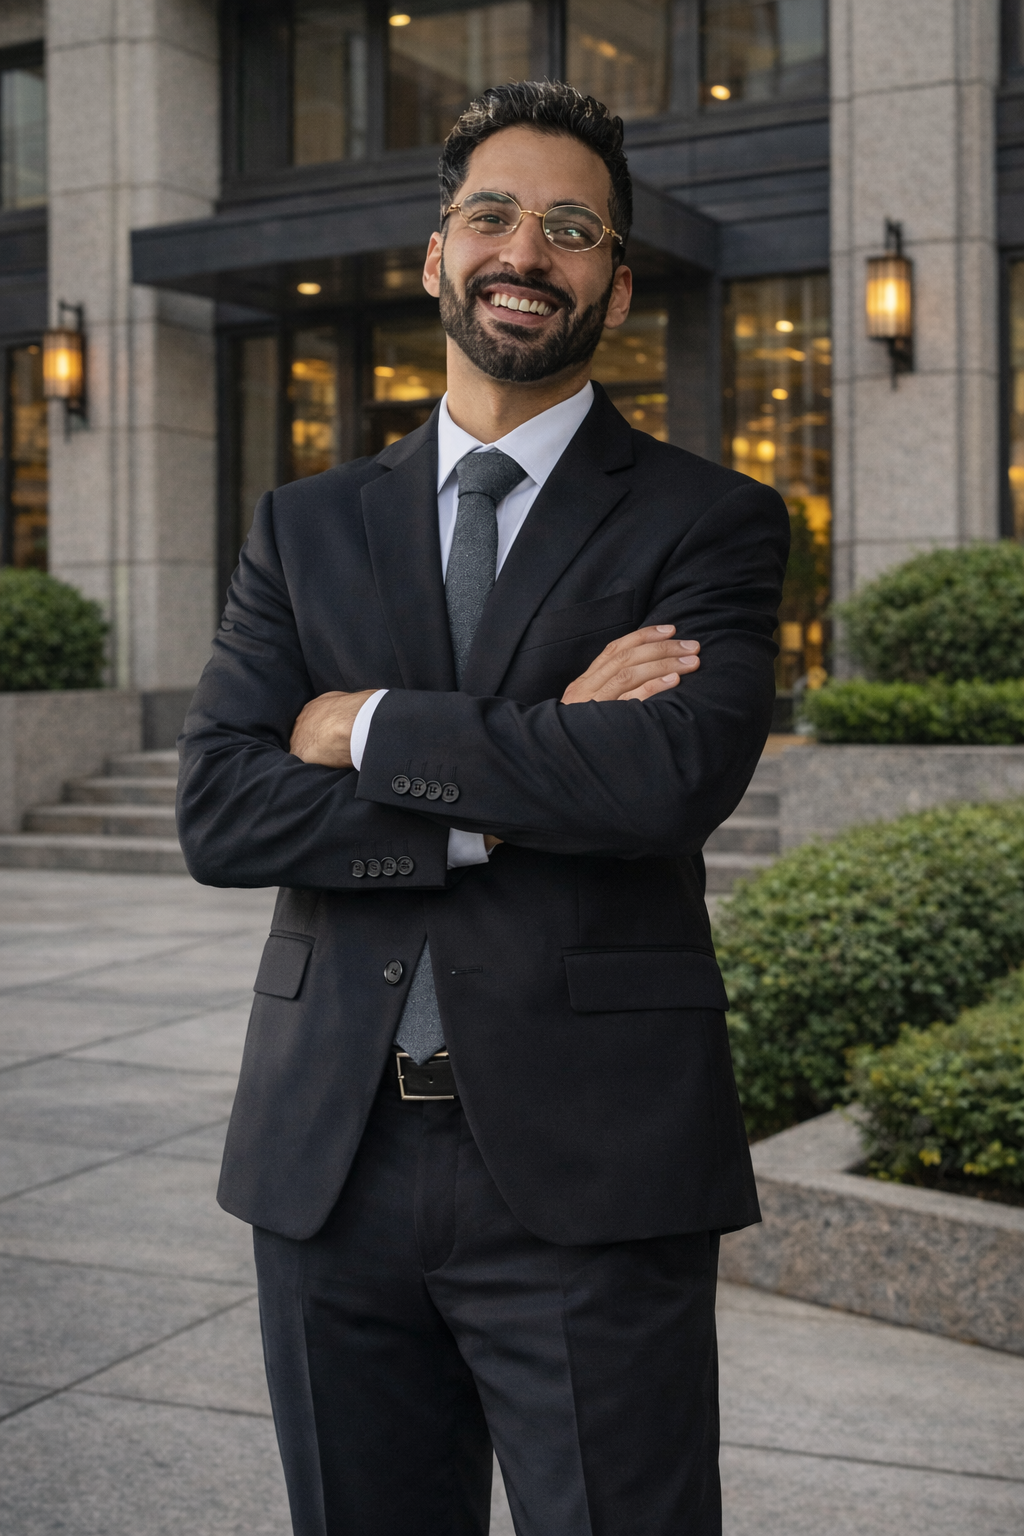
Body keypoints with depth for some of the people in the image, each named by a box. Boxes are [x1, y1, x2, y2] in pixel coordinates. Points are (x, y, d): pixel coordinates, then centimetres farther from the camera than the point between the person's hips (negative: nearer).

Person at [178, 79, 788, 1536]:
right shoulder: (309, 526, 10)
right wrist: (504, 798, -13)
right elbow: (217, 810, -2)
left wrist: (370, 729, -10)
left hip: (589, 1171, -3)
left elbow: (681, 776, -18)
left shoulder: (710, 522, 1)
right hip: (329, 1160, 3)